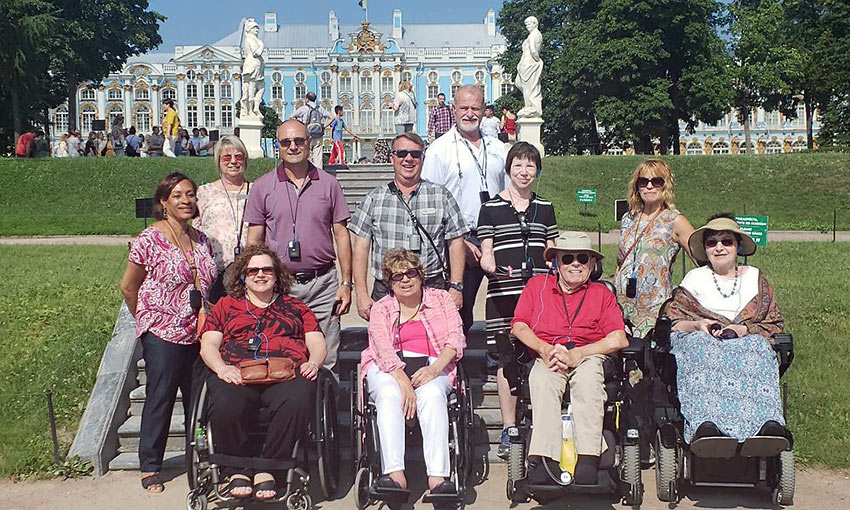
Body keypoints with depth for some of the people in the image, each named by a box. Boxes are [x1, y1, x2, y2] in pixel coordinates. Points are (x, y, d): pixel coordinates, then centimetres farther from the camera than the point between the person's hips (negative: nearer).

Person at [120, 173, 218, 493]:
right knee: (160, 397, 3)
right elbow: (128, 287, -1)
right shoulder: (149, 239, -8)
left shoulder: (201, 240, 9)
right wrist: (148, 318, 7)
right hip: (163, 334, -5)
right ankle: (149, 467, 16)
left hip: (199, 333, 5)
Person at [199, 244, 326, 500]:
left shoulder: (296, 307, 29)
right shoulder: (226, 305, 28)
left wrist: (313, 362, -5)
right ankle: (237, 471, -14)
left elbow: (317, 342, 19)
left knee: (298, 400, -37)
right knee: (225, 405, -36)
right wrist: (221, 367, -7)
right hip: (237, 373, 0)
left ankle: (268, 469, -20)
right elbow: (208, 345, 16)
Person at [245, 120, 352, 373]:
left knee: (325, 363, 2)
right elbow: (253, 242, 6)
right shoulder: (262, 187, 5)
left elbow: (341, 235, 8)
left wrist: (346, 283, 2)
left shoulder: (328, 184, 7)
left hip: (323, 284, 0)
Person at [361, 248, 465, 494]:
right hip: (389, 368, 0)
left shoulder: (441, 299, 18)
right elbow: (383, 349, -3)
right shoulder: (381, 309, 15)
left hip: (432, 365, 0)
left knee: (432, 394, -34)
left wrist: (435, 368, -16)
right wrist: (403, 381, -22)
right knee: (389, 394, -34)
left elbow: (455, 338, 4)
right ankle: (395, 474, -44)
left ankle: (437, 476, -44)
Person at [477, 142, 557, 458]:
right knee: (506, 358, -3)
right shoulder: (491, 208, 5)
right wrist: (488, 262, -20)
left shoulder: (544, 207, 16)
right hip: (504, 291, -2)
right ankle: (509, 429, 6)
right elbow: (486, 252, 2)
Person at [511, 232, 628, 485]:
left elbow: (619, 340, 0)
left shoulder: (601, 293, 14)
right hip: (547, 358, 1)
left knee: (587, 378, -36)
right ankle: (544, 461, -44)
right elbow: (518, 326, 9)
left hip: (589, 357, 0)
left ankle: (587, 463, -43)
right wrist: (545, 349, -11)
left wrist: (576, 354, -14)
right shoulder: (537, 285, 18)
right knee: (543, 380, -35)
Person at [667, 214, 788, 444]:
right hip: (701, 342, -1)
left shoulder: (755, 277, 21)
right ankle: (705, 424, -59)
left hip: (747, 342, 1)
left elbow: (775, 324, 12)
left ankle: (770, 425, -57)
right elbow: (672, 321, 10)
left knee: (755, 349, -35)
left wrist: (744, 330, -8)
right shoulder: (695, 278, 19)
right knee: (704, 351, -37)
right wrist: (698, 325, -11)